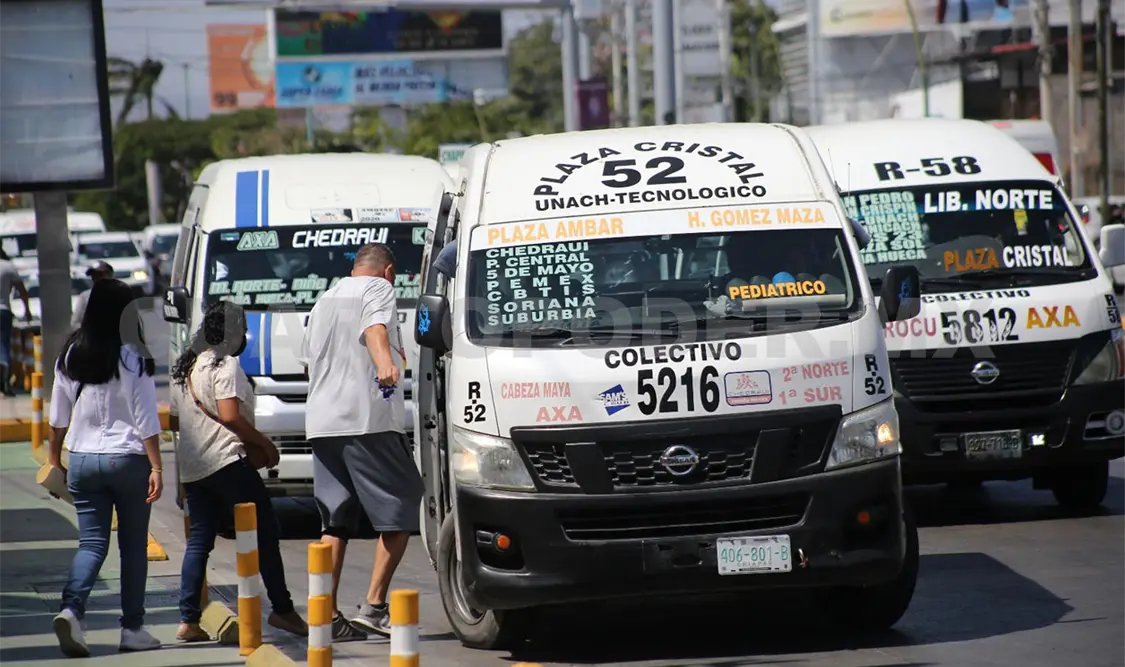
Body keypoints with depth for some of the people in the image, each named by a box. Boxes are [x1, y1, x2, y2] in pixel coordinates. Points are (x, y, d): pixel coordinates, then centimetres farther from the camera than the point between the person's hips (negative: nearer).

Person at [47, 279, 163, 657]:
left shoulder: (70, 356, 2)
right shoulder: (132, 359, -11)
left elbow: (58, 416, 9)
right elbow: (146, 420, -11)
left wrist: (54, 459, 19)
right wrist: (156, 468, -8)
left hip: (82, 460, 3)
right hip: (128, 457, -3)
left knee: (91, 542, 6)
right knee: (133, 546, 8)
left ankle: (71, 608, -17)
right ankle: (132, 628, 11)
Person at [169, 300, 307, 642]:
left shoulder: (184, 367, 17)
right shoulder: (225, 365, -10)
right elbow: (230, 415, -18)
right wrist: (263, 443, -5)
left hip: (192, 466, 9)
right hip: (226, 460, -9)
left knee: (199, 540, 7)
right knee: (266, 533, -3)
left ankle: (188, 620, 1)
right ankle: (282, 609, -3)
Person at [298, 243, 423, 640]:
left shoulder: (325, 300, 26)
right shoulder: (378, 288, 3)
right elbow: (374, 328, -20)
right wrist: (385, 363, -39)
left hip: (322, 424, 8)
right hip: (368, 419, -8)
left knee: (335, 523, 10)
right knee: (400, 511, -2)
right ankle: (374, 607, -8)